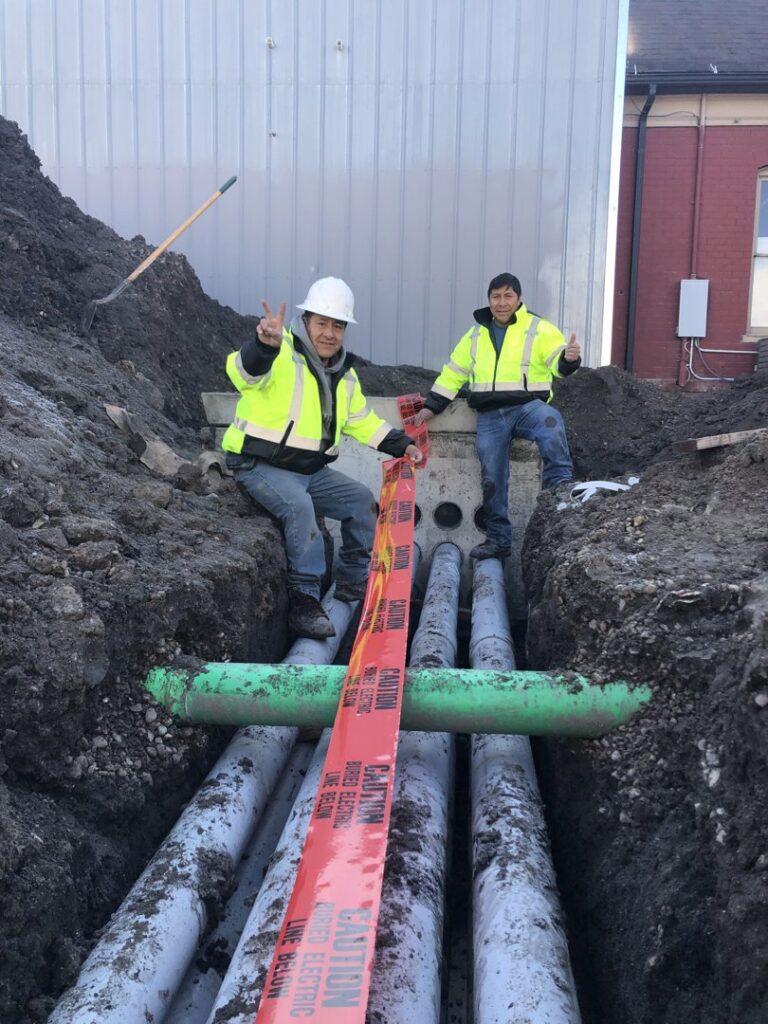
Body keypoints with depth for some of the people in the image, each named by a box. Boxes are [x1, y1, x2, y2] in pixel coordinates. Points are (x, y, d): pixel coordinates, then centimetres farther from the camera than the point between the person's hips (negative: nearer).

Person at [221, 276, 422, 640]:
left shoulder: (343, 372, 12)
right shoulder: (282, 354, -15)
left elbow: (362, 420, 23)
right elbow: (243, 372, -38)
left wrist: (401, 445, 13)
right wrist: (264, 344, -60)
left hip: (310, 470, 8)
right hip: (259, 466, -8)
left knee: (361, 499, 6)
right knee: (300, 506, -33)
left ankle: (354, 582, 21)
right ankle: (303, 600, -24)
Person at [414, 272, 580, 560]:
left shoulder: (539, 330, 3)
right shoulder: (476, 334, 17)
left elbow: (558, 363, -8)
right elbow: (453, 372, 22)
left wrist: (569, 358, -32)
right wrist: (431, 406, 18)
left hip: (528, 405, -4)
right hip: (489, 416, 4)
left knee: (550, 423, -38)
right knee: (491, 478, 0)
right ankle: (497, 539, 11)